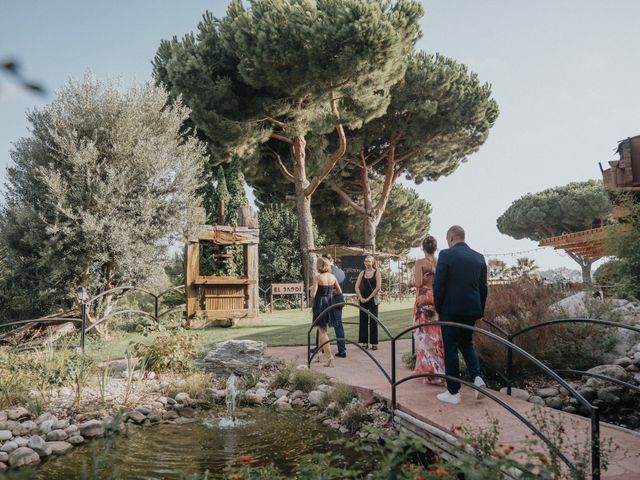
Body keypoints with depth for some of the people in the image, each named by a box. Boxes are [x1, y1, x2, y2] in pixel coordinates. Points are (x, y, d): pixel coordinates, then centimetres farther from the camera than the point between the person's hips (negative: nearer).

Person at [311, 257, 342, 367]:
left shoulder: (318, 278, -14)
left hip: (320, 304, -5)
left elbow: (313, 294, -17)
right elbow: (339, 291, 8)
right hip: (330, 303, 5)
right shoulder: (332, 277, 1)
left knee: (322, 331, 0)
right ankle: (325, 352, 28)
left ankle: (329, 356, -8)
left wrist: (312, 288, 4)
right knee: (322, 330, 21)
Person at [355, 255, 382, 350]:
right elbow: (357, 287, 4)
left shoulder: (376, 273, -3)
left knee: (373, 321, 0)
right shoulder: (362, 273, 7)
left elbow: (378, 287, -11)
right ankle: (364, 342, 13)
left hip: (372, 300, -3)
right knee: (363, 320, 6)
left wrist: (369, 298, -13)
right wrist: (361, 298, -8)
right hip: (363, 300, 4)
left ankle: (374, 343, 7)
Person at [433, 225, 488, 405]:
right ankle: (477, 378, 4)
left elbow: (438, 285, -13)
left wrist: (438, 308, 0)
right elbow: (483, 287, 8)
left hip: (451, 310, -5)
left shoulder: (446, 255, -11)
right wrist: (480, 311, 16)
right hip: (472, 309, 5)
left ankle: (453, 393, 11)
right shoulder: (479, 257, 6)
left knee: (451, 348, 5)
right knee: (466, 343, 23)